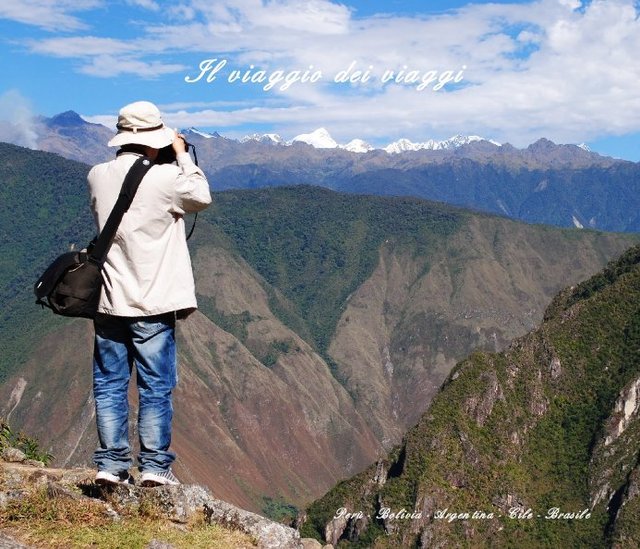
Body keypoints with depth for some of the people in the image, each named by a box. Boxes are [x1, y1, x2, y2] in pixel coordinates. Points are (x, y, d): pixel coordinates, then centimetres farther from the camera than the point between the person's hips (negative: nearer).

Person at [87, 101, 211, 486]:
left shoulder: (98, 176, 0)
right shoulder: (166, 178, -14)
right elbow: (203, 197, 4)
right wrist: (182, 155, 10)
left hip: (110, 302, 4)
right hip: (154, 304, -4)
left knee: (110, 385, 11)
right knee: (156, 387, 6)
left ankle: (111, 463, 13)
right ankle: (155, 466, 10)